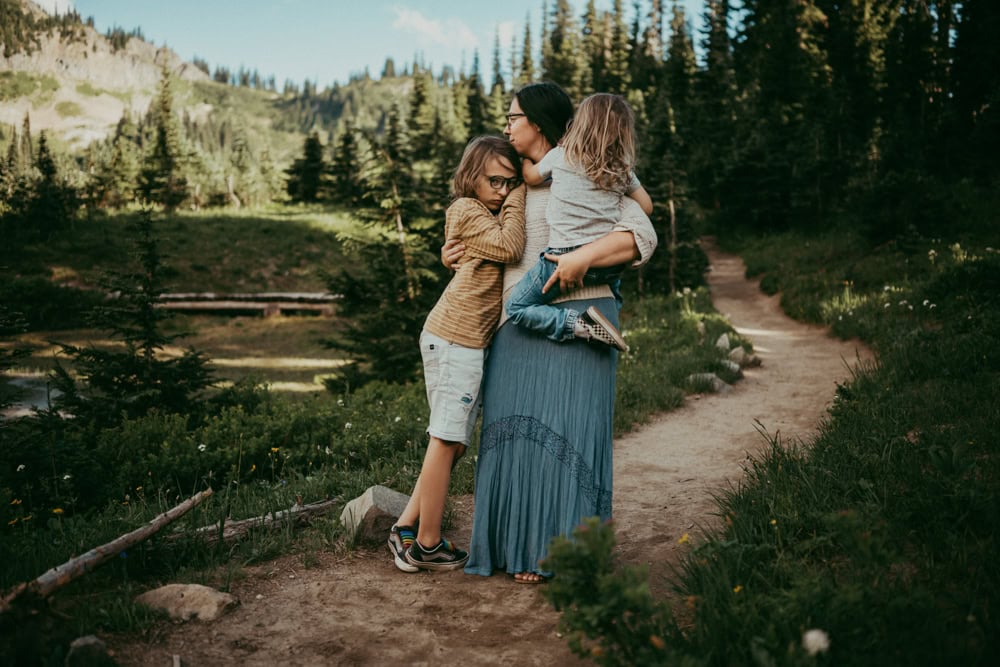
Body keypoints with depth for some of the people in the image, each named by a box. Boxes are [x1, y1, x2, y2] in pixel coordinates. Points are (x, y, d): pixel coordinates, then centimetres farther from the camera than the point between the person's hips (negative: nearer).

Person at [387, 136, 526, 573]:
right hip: (455, 339, -10)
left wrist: (517, 192, 8)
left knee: (453, 442, 12)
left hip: (472, 340, 10)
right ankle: (427, 544, 7)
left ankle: (407, 528, 18)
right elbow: (508, 247, -18)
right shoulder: (466, 210, -5)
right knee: (447, 440, -3)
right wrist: (516, 200, -7)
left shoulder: (494, 215, 24)